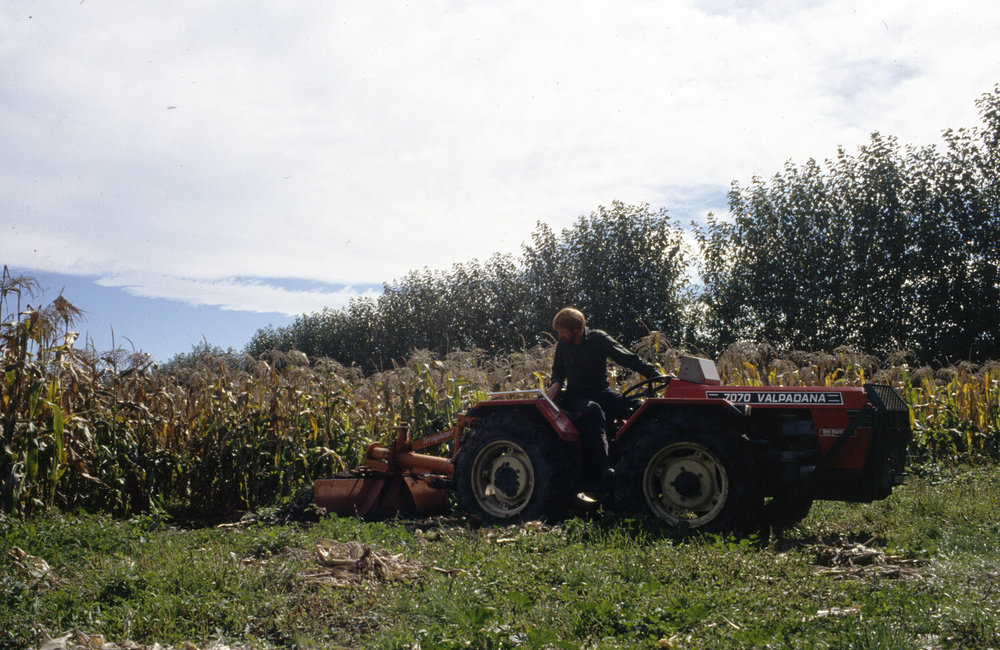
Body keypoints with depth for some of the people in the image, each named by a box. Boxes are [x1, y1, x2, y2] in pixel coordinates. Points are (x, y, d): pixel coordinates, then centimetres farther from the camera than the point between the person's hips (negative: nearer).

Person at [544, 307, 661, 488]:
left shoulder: (598, 339, -5)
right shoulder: (562, 346, 5)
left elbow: (628, 358, -8)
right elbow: (558, 371, 23)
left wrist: (658, 375, -15)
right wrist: (556, 383, -1)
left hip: (601, 391, 0)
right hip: (575, 396, 0)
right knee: (592, 410, -38)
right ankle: (602, 470, -45)